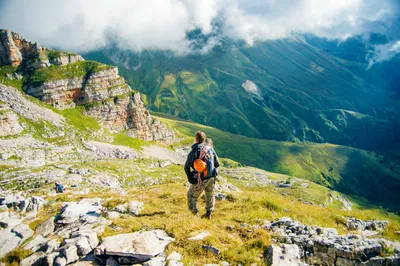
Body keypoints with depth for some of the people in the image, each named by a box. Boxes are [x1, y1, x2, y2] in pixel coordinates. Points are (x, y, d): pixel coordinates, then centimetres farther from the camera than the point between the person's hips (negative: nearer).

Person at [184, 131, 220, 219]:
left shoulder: (193, 152, -11)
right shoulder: (210, 149, -2)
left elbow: (187, 167, -4)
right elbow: (217, 164, 7)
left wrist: (189, 177, 14)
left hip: (199, 180, -3)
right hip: (211, 178, 3)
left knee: (192, 196, 20)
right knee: (210, 195, 28)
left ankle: (194, 214, 20)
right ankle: (208, 213, 38)